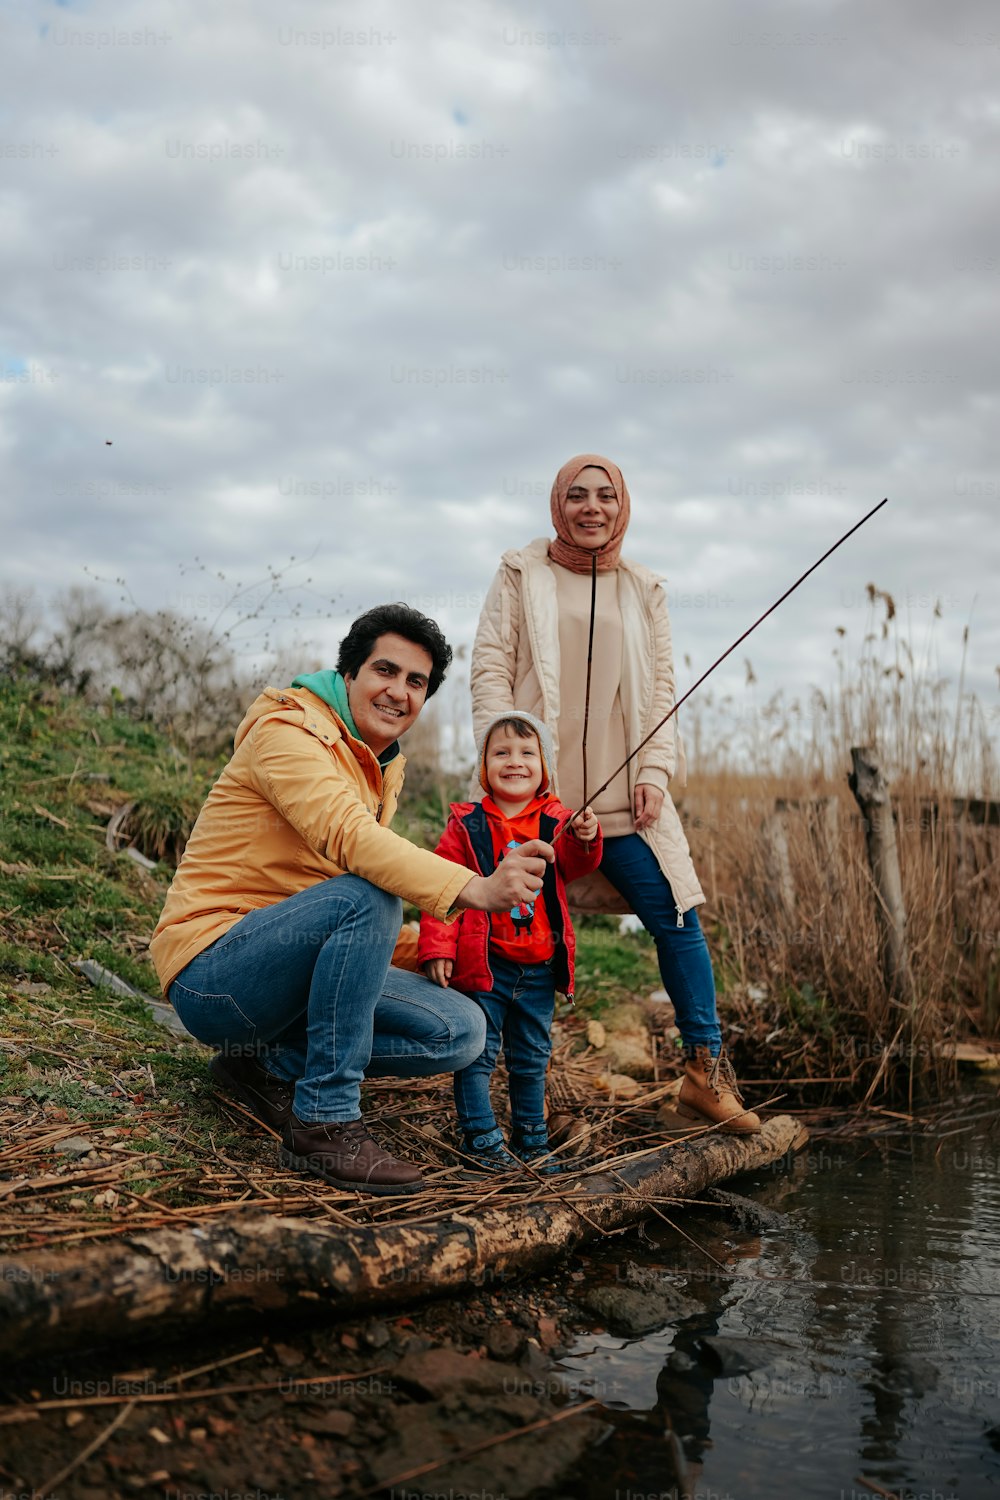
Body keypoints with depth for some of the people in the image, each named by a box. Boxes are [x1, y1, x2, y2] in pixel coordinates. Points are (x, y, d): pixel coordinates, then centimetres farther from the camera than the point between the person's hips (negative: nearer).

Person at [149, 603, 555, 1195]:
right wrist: (474, 889, -45)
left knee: (461, 1030, -7)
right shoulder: (287, 730, -12)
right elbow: (347, 836, -33)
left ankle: (269, 1062, 4)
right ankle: (325, 1123, -24)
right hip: (210, 969, -8)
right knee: (366, 895, -33)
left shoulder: (383, 770, 15)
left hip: (290, 972, 8)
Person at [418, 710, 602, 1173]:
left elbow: (574, 867, -9)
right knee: (477, 1053, 0)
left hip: (539, 968, 3)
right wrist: (437, 947, -13)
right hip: (483, 963, -3)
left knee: (532, 1058, 15)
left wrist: (585, 840, -30)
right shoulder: (467, 825, -3)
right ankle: (481, 1138, 14)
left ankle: (531, 1138, 30)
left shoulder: (555, 822, 4)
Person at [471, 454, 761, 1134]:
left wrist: (655, 771, -2)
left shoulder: (643, 589, 15)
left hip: (623, 793, 2)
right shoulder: (521, 574, 8)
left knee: (677, 917, -4)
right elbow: (491, 668, 2)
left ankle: (706, 1069, 7)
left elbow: (662, 686, 11)